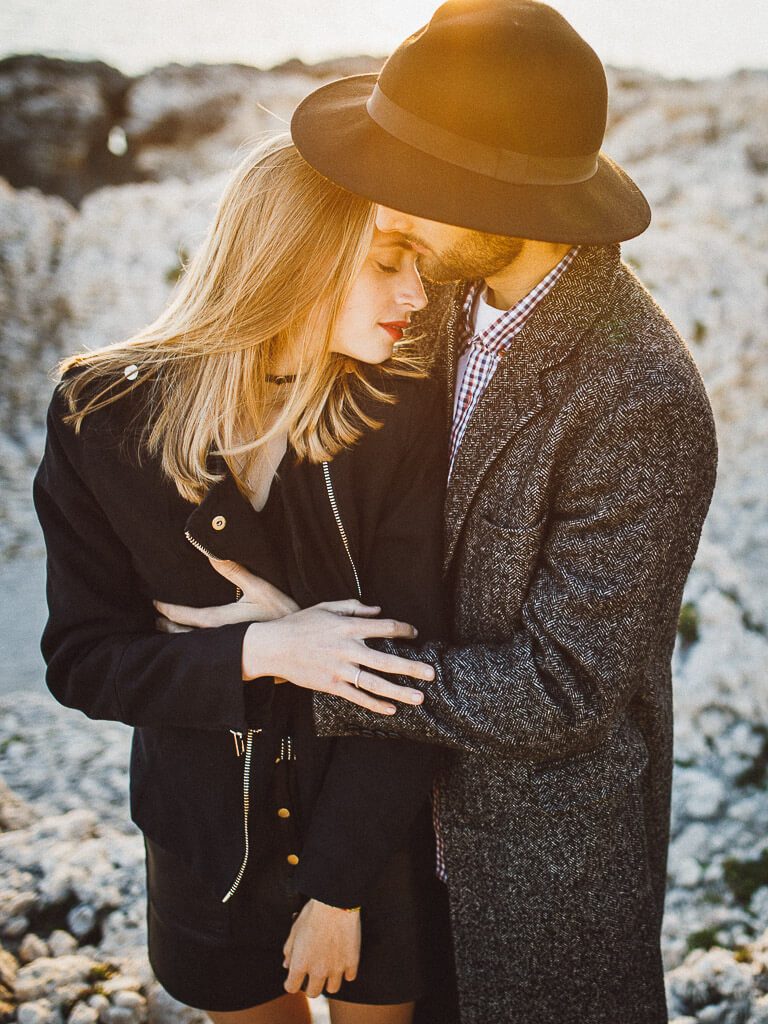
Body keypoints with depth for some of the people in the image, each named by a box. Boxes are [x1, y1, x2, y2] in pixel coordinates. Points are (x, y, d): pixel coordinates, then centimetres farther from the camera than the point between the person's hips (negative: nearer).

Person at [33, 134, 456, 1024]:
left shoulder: (402, 418, -17)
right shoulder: (103, 417, -14)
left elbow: (404, 667, -16)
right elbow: (81, 658, -11)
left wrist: (339, 890, -14)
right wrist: (259, 651, -27)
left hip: (374, 827, -1)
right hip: (207, 836, 1)